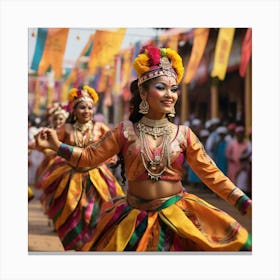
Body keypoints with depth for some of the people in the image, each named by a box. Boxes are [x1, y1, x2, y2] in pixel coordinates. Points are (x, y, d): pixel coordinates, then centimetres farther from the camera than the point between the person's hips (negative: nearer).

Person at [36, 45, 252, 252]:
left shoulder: (183, 134, -1)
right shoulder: (126, 131, -2)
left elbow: (211, 174, -1)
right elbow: (90, 156, 5)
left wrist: (246, 204, -6)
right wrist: (57, 145, -8)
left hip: (177, 218, 1)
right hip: (135, 221, -1)